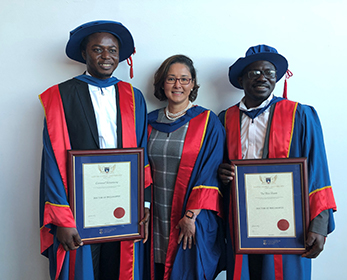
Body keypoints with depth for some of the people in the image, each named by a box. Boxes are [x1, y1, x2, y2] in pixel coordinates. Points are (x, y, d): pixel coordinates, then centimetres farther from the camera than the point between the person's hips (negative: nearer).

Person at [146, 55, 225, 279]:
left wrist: (191, 216, -14)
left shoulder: (208, 122, -5)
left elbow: (209, 174, -10)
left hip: (195, 219, -4)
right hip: (157, 217, 4)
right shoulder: (151, 122, 7)